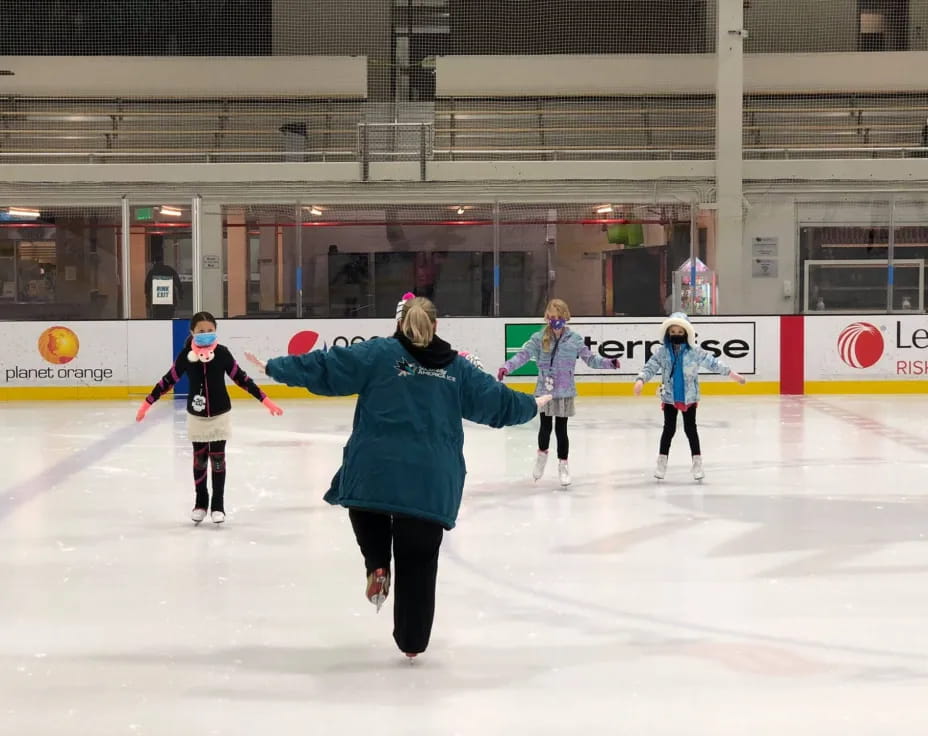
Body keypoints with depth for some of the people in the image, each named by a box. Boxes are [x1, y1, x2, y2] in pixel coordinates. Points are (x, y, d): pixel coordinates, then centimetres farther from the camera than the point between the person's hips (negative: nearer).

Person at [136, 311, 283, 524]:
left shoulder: (222, 352, -12)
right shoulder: (186, 354, -10)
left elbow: (241, 378, -5)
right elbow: (168, 380, -1)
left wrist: (266, 401, -6)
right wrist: (147, 403, 2)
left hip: (219, 415, -1)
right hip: (196, 417, 1)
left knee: (217, 459, 5)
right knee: (199, 459, 9)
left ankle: (218, 505, 13)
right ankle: (200, 503, 23)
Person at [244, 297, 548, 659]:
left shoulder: (378, 353, 2)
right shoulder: (456, 367, 11)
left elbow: (323, 366, -2)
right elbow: (496, 401, 17)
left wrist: (274, 368, 8)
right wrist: (531, 405, 36)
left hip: (376, 473, -2)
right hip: (432, 483, 2)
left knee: (365, 507, 32)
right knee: (418, 562, 11)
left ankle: (377, 567, 9)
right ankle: (412, 640, 16)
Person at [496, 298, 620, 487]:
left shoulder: (575, 339, -1)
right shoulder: (539, 338, -4)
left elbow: (590, 358, 4)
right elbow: (523, 354, -12)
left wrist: (608, 363, -10)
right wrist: (507, 367, -26)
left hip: (565, 392, 0)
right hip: (544, 391, 0)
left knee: (561, 429, 5)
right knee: (545, 426, 9)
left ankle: (563, 465, 21)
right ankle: (542, 454, 38)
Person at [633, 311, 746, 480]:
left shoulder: (695, 352, -8)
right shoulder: (662, 352, -6)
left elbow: (713, 363, -4)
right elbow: (650, 367, -7)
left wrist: (732, 374, -4)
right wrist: (641, 380, -25)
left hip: (689, 397, -1)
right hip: (669, 397, 1)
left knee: (690, 428, 4)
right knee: (669, 428, 5)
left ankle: (697, 462, 13)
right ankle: (662, 462, 16)